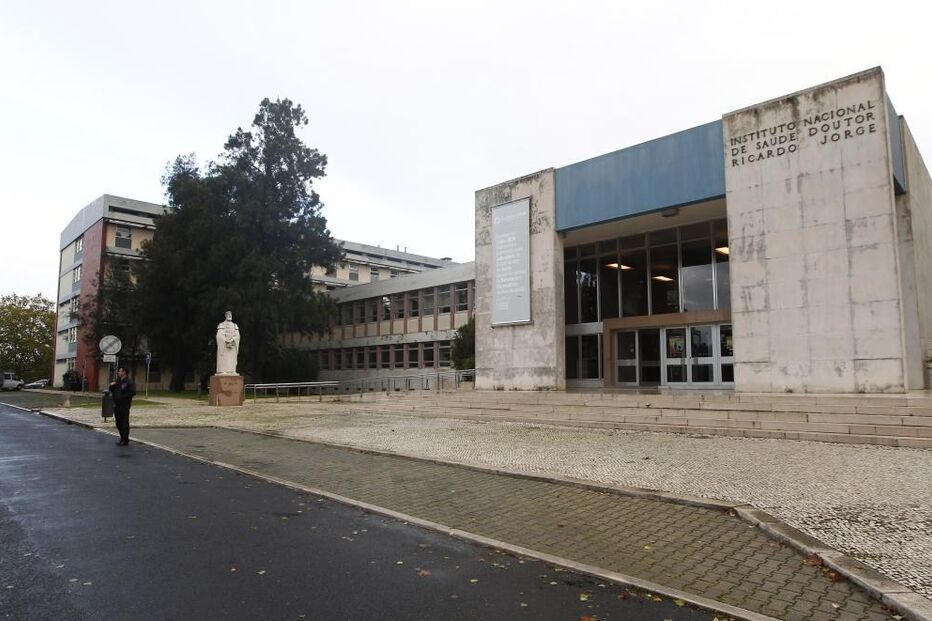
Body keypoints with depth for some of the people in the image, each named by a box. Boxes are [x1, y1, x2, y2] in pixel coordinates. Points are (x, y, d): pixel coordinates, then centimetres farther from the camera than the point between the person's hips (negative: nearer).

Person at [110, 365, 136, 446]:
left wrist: (123, 397, -20)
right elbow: (112, 391, 24)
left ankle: (125, 440, 3)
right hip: (116, 405, 8)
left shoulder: (129, 382, -10)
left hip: (124, 406, -8)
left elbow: (133, 392, -18)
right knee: (118, 423, 14)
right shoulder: (117, 381, 16)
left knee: (124, 423, -3)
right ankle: (122, 438, 26)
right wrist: (111, 386, 4)